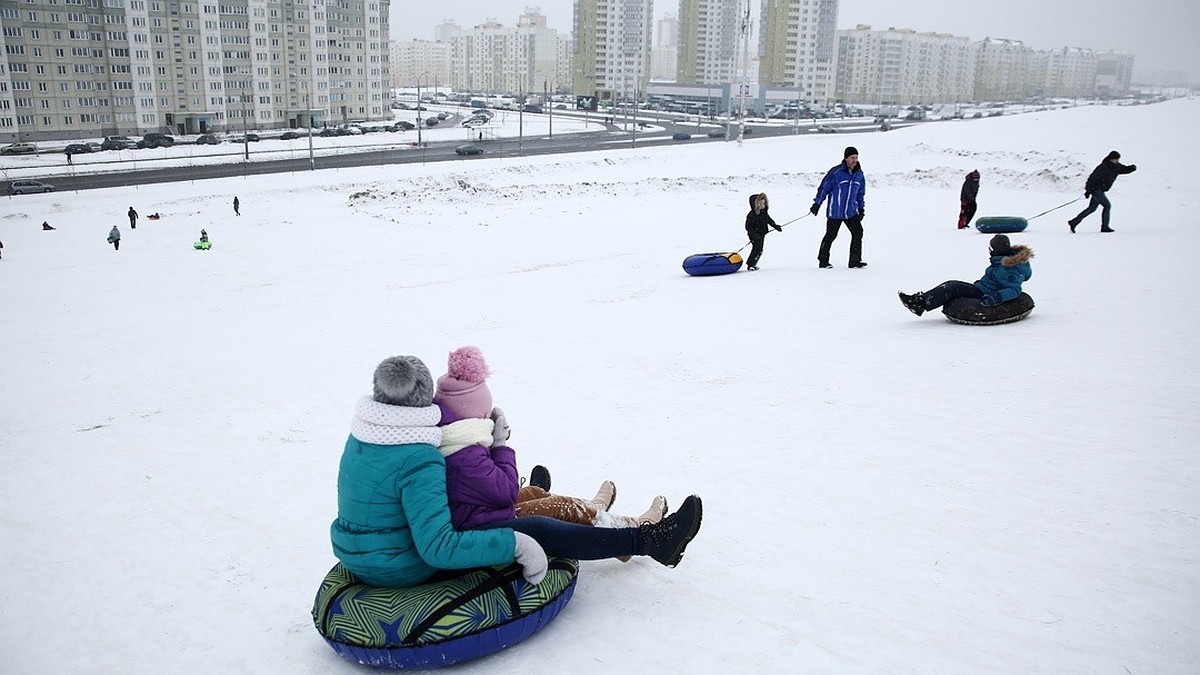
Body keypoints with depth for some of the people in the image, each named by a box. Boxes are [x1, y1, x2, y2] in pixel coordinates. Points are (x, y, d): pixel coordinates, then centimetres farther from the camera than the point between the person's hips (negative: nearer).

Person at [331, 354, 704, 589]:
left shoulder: (360, 436, -3)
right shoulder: (420, 461, -29)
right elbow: (438, 547, -34)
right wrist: (516, 545, -30)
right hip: (407, 569, -8)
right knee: (535, 530, -7)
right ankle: (646, 540, 1)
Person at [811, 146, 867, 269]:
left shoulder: (859, 174, 8)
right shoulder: (836, 172, -11)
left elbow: (860, 193, 19)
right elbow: (824, 187, -5)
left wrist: (861, 208, 20)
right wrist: (817, 203, -4)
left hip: (851, 212, 5)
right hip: (835, 212, -5)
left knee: (858, 232, -6)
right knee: (830, 236, 1)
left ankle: (855, 261, 1)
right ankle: (823, 261, 15)